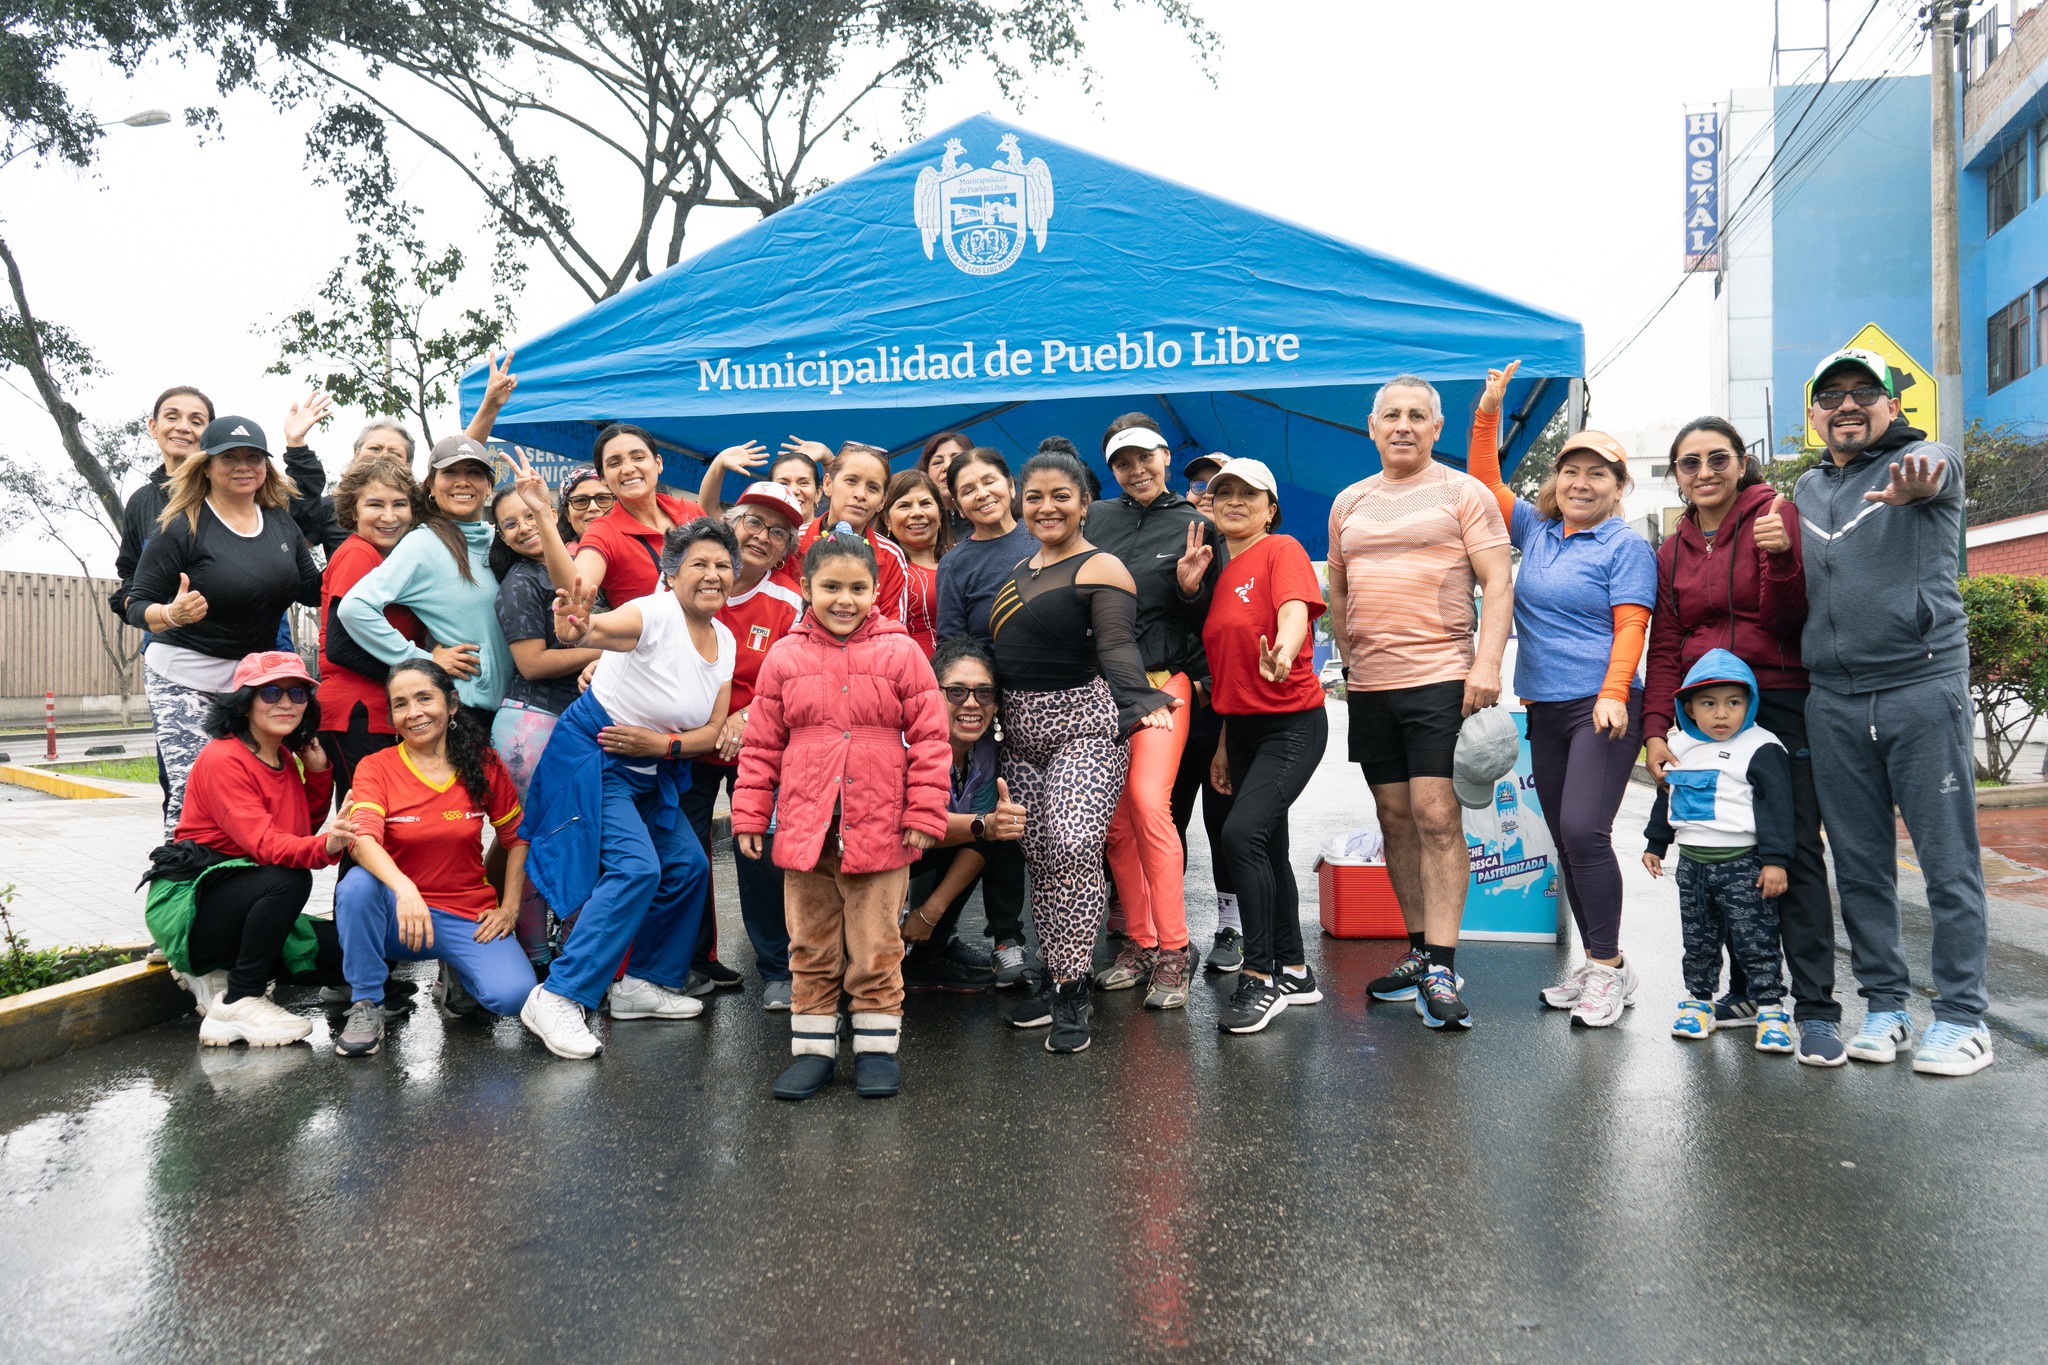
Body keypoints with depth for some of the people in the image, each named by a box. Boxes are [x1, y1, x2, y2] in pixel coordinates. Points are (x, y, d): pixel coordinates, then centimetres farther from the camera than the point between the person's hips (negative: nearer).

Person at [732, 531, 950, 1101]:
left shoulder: (901, 653, -3)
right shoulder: (784, 657, 3)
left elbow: (929, 738, -2)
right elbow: (762, 744, 8)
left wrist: (924, 814, -6)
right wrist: (749, 815, 5)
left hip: (878, 829, -2)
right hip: (804, 827, 2)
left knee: (876, 948, 8)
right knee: (811, 947, 13)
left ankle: (877, 1047, 22)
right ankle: (813, 1048, 25)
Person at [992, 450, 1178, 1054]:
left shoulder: (1101, 568, -7)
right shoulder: (1018, 570, 16)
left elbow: (1117, 647, -20)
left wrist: (1141, 700, -37)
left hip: (1085, 726, -7)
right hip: (1021, 731, 7)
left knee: (1074, 847, -17)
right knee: (1040, 857, 7)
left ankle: (1073, 995, -7)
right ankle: (1055, 977, 18)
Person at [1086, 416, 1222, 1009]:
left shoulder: (1195, 527, 4)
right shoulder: (1096, 519, 11)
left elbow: (1210, 623, 6)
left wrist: (1191, 588, -13)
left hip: (1162, 682, -4)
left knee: (1149, 803, -20)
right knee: (1114, 819, 4)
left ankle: (1173, 952, -11)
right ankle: (1138, 944, 16)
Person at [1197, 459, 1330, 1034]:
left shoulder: (1282, 551, -8)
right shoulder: (1222, 571, 12)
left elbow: (1296, 607, -30)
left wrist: (1283, 649, -52)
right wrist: (1224, 744, 14)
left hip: (1292, 723, -8)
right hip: (1243, 726, 8)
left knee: (1241, 834, -21)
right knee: (1267, 848, 12)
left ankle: (1260, 977, -10)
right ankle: (1294, 972, 26)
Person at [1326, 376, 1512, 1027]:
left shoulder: (1463, 493, 2)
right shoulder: (1349, 503, 15)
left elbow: (1498, 585, -4)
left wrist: (1487, 665, -15)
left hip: (1441, 679, -5)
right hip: (1369, 686, 5)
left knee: (1436, 817, -9)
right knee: (1395, 818, 9)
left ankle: (1442, 967, -6)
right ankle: (1418, 949, 19)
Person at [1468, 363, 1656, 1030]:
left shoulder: (1627, 547, -2)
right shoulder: (1536, 531, 14)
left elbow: (1629, 627, -10)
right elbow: (1485, 483, 15)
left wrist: (1613, 694, -22)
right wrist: (1488, 413, 6)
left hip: (1601, 709, -7)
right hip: (1544, 709, 7)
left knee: (1584, 830, -17)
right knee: (1566, 840, 9)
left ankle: (1608, 966, -5)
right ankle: (1597, 967, 18)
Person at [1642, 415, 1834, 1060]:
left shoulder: (1776, 517, -1)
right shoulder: (1672, 552, 12)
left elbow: (1785, 619, -8)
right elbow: (1664, 648, 11)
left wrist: (1779, 557, -25)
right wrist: (1655, 728, 2)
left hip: (1780, 705, -4)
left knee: (1795, 852, -7)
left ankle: (1816, 1008, -5)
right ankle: (1748, 990, 15)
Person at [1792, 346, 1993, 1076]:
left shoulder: (1925, 460, 0)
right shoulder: (1806, 488, 16)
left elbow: (1939, 466, -27)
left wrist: (1917, 481, -49)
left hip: (1923, 687, -5)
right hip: (1832, 700, 5)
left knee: (1948, 860, -1)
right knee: (1860, 864, 9)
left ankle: (1962, 1017, 9)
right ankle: (1884, 1005, 20)